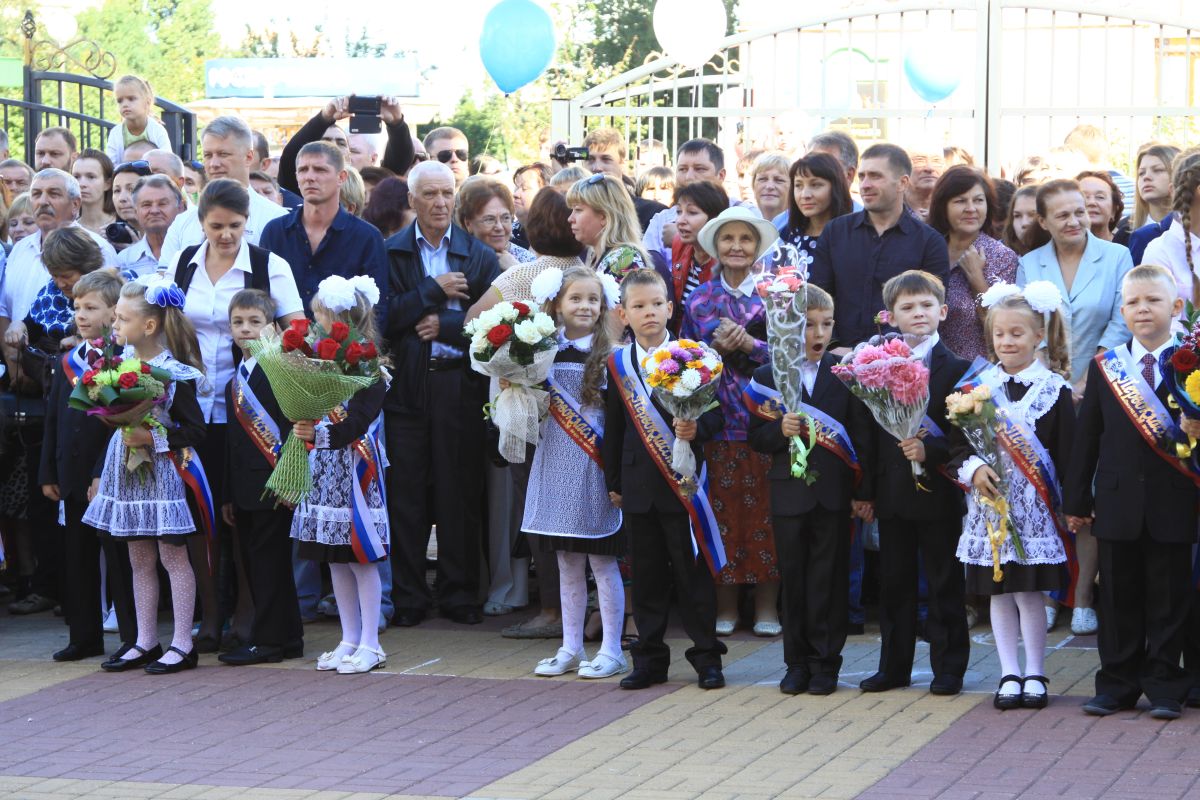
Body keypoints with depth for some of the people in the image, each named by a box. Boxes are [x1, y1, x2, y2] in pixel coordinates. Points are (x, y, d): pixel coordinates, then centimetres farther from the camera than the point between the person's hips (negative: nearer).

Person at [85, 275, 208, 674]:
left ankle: (182, 644, 5)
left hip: (163, 473, -7)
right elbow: (115, 425, 12)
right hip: (127, 472, 7)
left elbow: (195, 429, -14)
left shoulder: (175, 373, -14)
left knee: (173, 557, 0)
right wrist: (100, 474, 10)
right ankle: (145, 642, 19)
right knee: (140, 560, 12)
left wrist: (153, 439, -22)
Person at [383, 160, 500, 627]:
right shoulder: (390, 252, 5)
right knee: (405, 492, 0)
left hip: (459, 384, 1)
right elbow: (386, 317, -6)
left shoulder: (479, 256, 8)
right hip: (406, 385, -1)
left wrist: (445, 325, -8)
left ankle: (459, 593, 11)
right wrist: (434, 290, -9)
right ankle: (407, 597, 6)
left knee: (460, 492, 3)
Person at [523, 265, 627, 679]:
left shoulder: (609, 357, -5)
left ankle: (611, 652, 7)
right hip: (557, 465, 4)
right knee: (567, 564, 12)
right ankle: (571, 649, 19)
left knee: (603, 561, 1)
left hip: (592, 471, -4)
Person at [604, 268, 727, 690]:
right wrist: (613, 481, 11)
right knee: (647, 574, 9)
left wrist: (697, 429, -23)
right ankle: (650, 659, 16)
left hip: (683, 481, -3)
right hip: (639, 485, 3)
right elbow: (614, 427, 10)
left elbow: (715, 412, -2)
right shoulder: (618, 364, 7)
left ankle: (706, 656, 10)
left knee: (692, 571, 1)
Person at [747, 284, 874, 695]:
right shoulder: (767, 377, 3)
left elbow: (862, 435, 1)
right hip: (789, 492, 1)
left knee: (829, 580, 3)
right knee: (793, 579, 7)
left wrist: (863, 492, -3)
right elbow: (755, 437, 3)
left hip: (833, 492, -1)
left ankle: (825, 662, 11)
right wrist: (780, 429, -18)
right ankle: (797, 662, 16)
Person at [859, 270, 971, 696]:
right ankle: (894, 666, 19)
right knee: (894, 583, 11)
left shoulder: (955, 369, -5)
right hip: (891, 492, 4)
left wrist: (929, 449, -25)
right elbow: (871, 431, 8)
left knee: (944, 583, 3)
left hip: (937, 490, -4)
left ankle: (948, 668, 11)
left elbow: (961, 434, -10)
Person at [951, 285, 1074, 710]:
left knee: (1028, 592, -2)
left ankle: (1035, 675, 11)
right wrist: (972, 468, -15)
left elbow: (1067, 453, -4)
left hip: (1033, 507, -3)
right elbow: (957, 442, 4)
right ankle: (1009, 675, 15)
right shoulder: (979, 385, 6)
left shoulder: (1054, 390, -3)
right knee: (998, 593, 7)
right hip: (988, 503, 3)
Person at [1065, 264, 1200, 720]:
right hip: (1118, 503, 2)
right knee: (1119, 600, 8)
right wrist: (1076, 500, 7)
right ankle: (1117, 684, 17)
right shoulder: (1104, 367, 7)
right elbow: (1087, 437, 8)